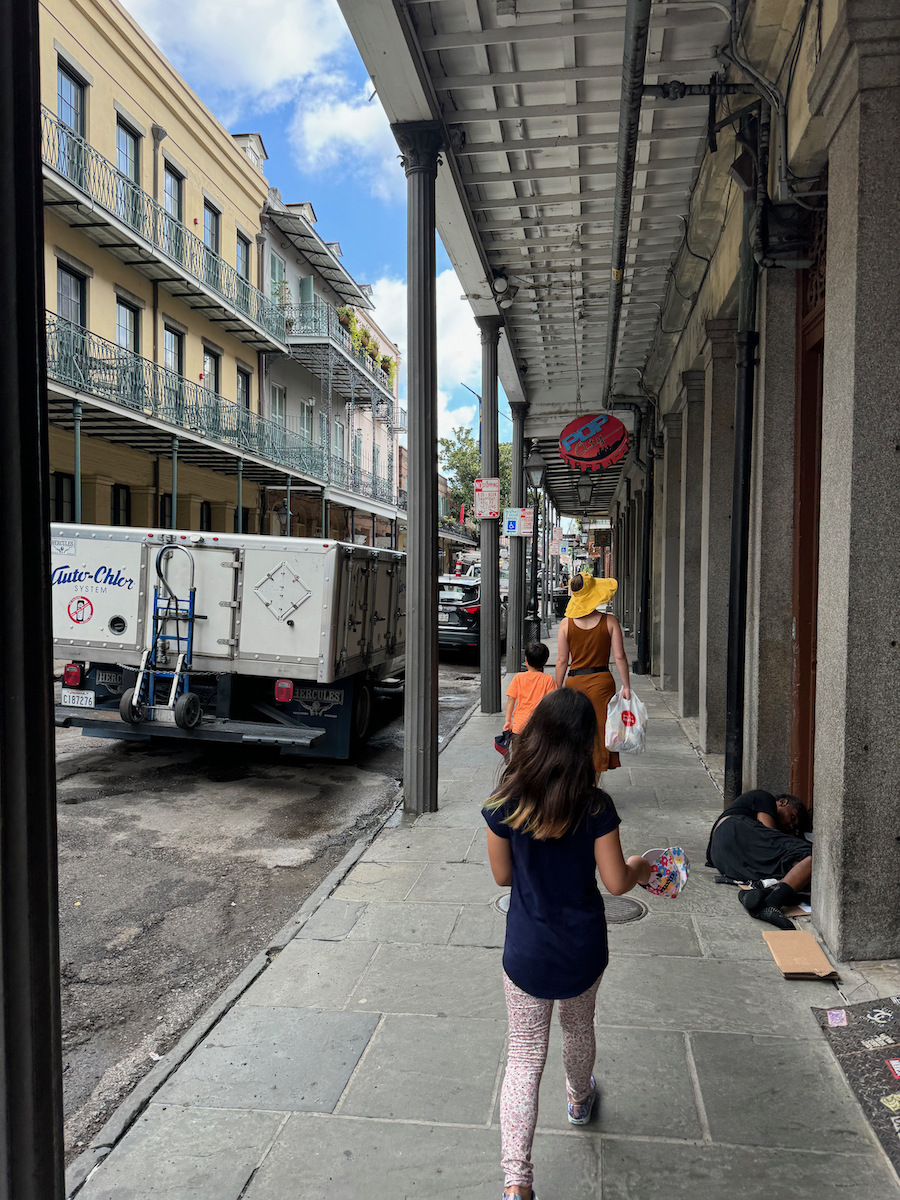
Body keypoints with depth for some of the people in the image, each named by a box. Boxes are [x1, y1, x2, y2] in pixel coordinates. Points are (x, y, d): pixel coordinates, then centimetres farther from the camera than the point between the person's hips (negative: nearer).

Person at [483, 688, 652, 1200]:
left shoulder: (506, 802, -15)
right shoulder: (595, 807, -19)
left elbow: (503, 875, -4)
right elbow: (615, 883, -13)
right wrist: (638, 868, 8)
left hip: (527, 950, -1)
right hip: (583, 948, 1)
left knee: (525, 1058, 11)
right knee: (579, 1028, 30)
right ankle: (580, 1100, 57)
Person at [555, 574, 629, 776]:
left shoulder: (566, 623, -3)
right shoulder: (609, 621, -5)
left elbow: (562, 660, -1)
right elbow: (620, 657, -6)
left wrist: (557, 689, 7)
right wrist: (626, 687, -1)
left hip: (574, 683, 1)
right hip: (602, 681, -1)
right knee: (599, 731, 9)